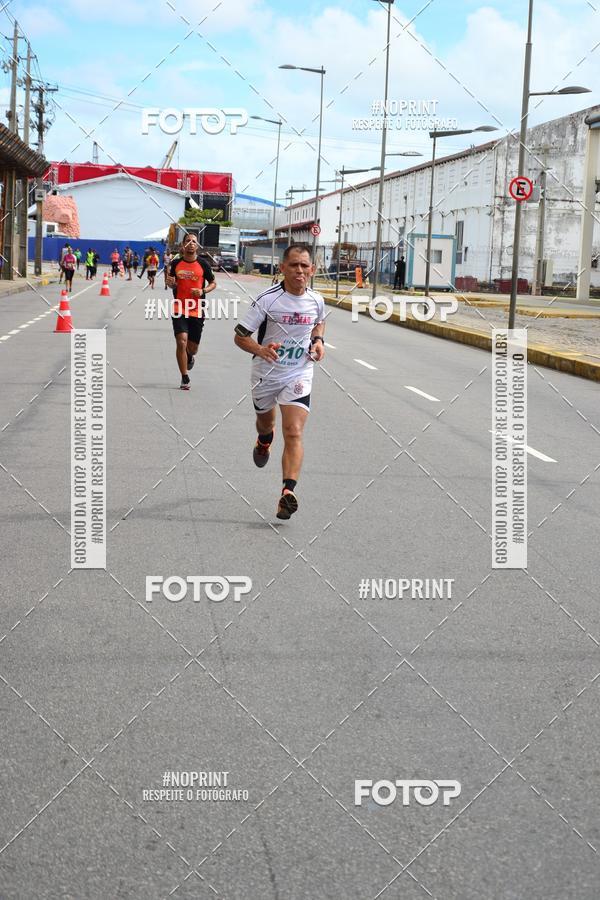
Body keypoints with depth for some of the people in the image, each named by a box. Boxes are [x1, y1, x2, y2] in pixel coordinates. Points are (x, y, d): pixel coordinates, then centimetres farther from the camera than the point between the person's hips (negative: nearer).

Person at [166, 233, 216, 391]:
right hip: (179, 310, -1)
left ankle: (190, 357, 47)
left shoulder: (203, 265, 0)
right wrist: (170, 283, -8)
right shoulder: (175, 263, 2)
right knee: (181, 341, -17)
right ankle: (185, 378, -4)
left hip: (197, 311, 1)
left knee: (192, 347, 6)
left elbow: (213, 283, 10)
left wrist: (203, 291, -9)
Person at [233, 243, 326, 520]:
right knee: (265, 421, 25)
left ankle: (288, 492, -24)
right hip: (266, 373, 0)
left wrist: (318, 341, 0)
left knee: (293, 433, -16)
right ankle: (264, 442, 63)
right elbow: (240, 336, -14)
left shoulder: (316, 300, -5)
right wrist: (261, 349, -33)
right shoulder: (267, 299, -17)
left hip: (299, 375, 0)